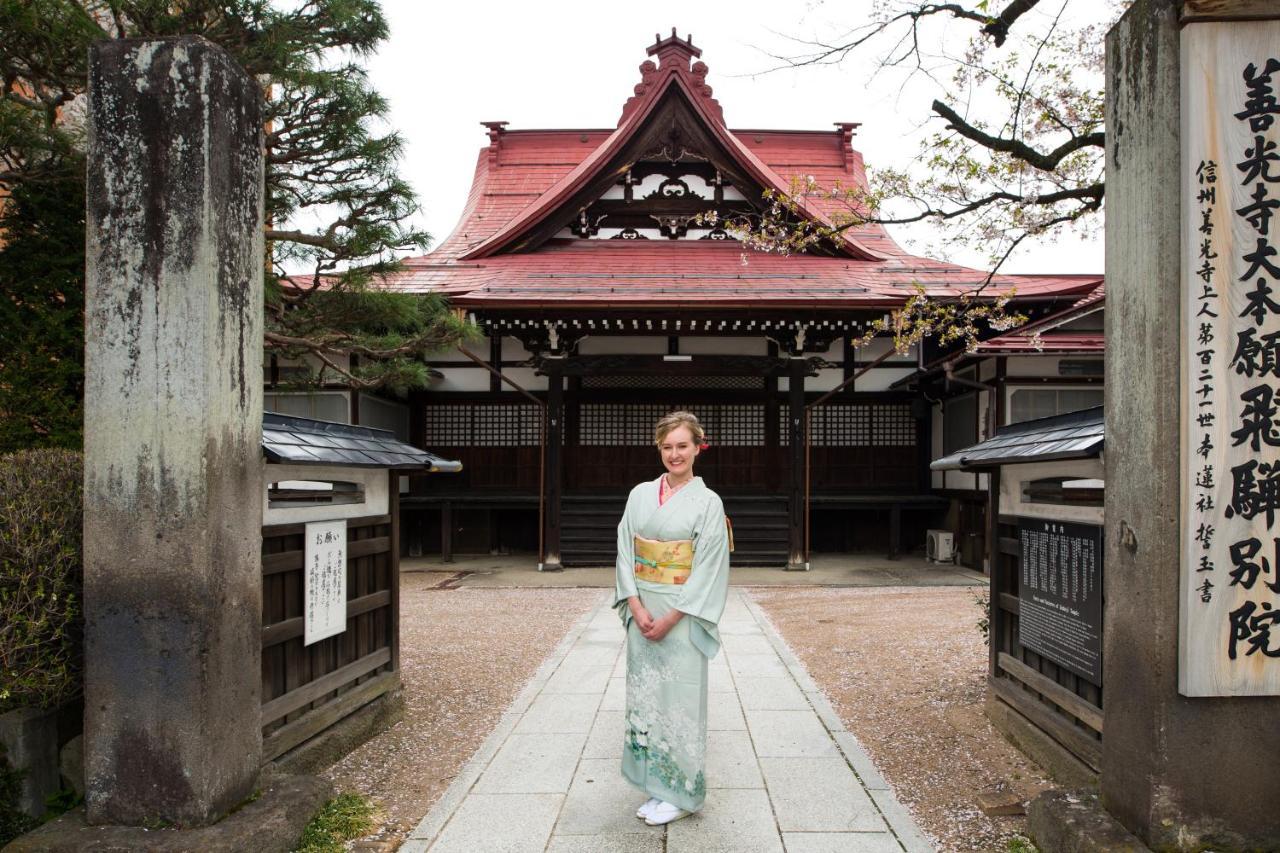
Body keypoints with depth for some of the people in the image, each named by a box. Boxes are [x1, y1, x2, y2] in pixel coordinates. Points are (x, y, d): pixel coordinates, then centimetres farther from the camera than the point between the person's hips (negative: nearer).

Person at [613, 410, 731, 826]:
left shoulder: (708, 502, -6)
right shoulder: (640, 495, 5)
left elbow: (708, 569, -11)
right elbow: (625, 553, 3)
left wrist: (670, 618, -15)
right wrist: (637, 607, -9)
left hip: (683, 616, -4)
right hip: (641, 612, 4)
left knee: (679, 698, 2)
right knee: (644, 695, 10)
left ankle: (682, 794, 18)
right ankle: (657, 786, 25)